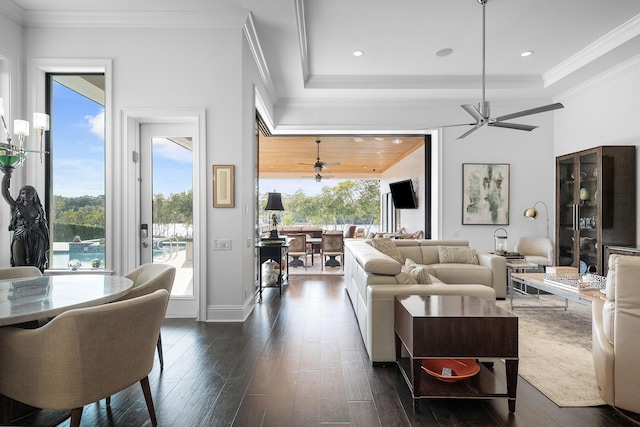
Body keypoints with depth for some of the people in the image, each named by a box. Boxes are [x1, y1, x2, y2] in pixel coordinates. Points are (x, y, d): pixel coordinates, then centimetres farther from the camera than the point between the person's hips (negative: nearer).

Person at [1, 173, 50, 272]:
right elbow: (5, 194, -3)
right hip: (19, 238, 0)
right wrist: (5, 178, -4)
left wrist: (48, 243, 6)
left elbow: (44, 226, 10)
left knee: (35, 266, 2)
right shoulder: (16, 206, 9)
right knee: (19, 266, -3)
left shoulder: (39, 209, 8)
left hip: (36, 239, 0)